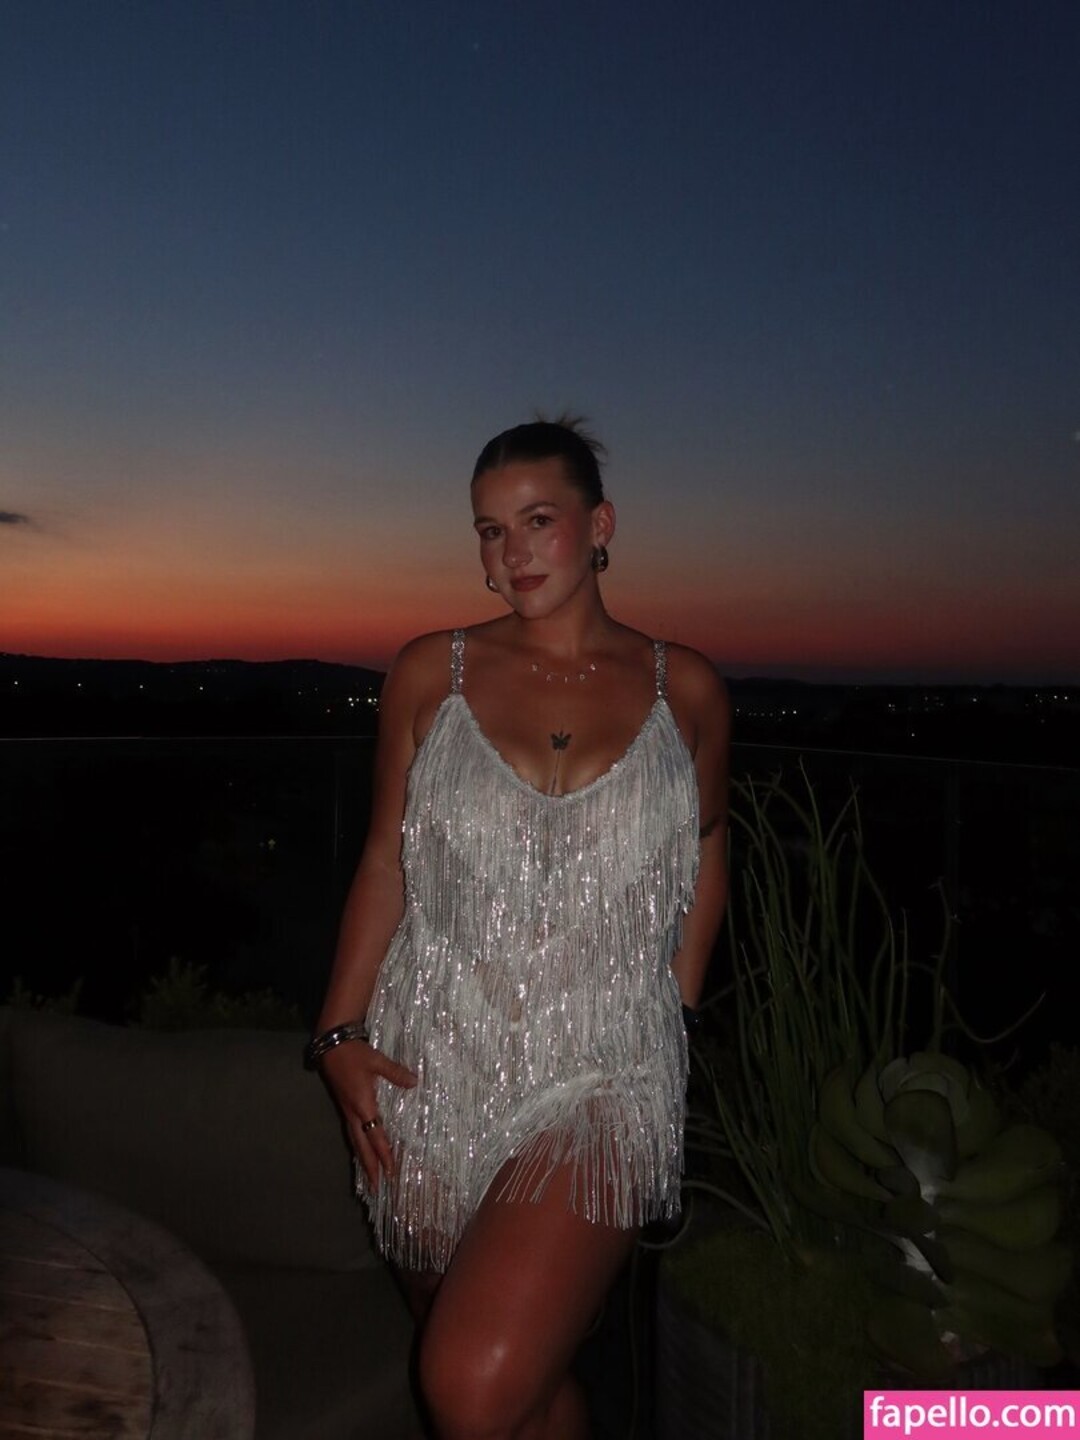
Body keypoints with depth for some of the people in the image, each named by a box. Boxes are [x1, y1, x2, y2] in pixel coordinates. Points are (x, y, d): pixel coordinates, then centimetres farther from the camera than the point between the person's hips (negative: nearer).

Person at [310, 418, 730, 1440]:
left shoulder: (685, 691, 1)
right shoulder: (430, 672, 2)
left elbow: (706, 850, 15)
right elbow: (385, 861, 6)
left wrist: (675, 1008, 11)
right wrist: (339, 1035, -1)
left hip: (601, 1077, -1)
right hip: (432, 1074, 2)